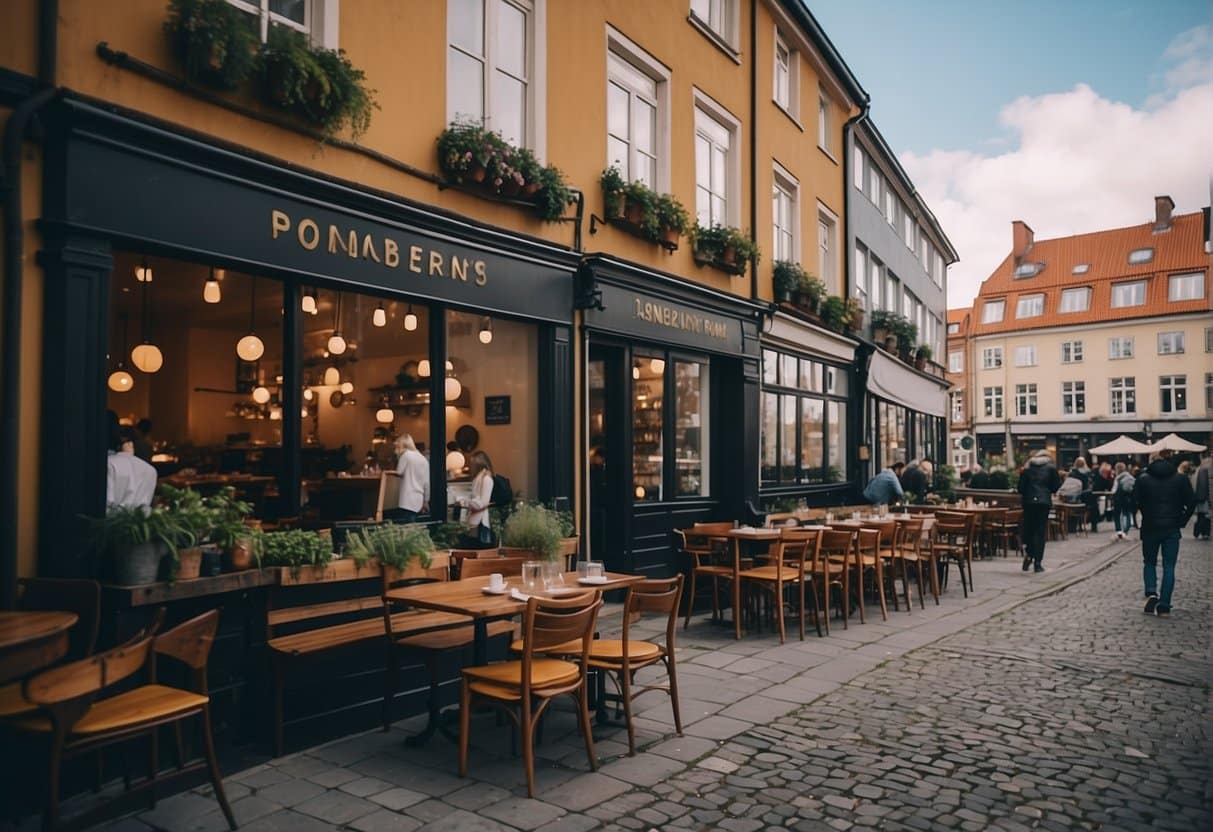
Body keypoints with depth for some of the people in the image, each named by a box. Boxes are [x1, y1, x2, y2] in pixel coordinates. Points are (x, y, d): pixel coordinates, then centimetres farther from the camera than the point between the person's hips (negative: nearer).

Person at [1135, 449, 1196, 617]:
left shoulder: (1143, 479, -3)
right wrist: (1182, 521, 7)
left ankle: (1151, 593, -8)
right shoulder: (1180, 479, 0)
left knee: (1149, 563, 15)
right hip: (1172, 529, 1)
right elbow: (1191, 502, -3)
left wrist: (1147, 517, 6)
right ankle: (1164, 606, 2)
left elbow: (1135, 502, -7)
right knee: (1169, 567, 5)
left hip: (1150, 528, 0)